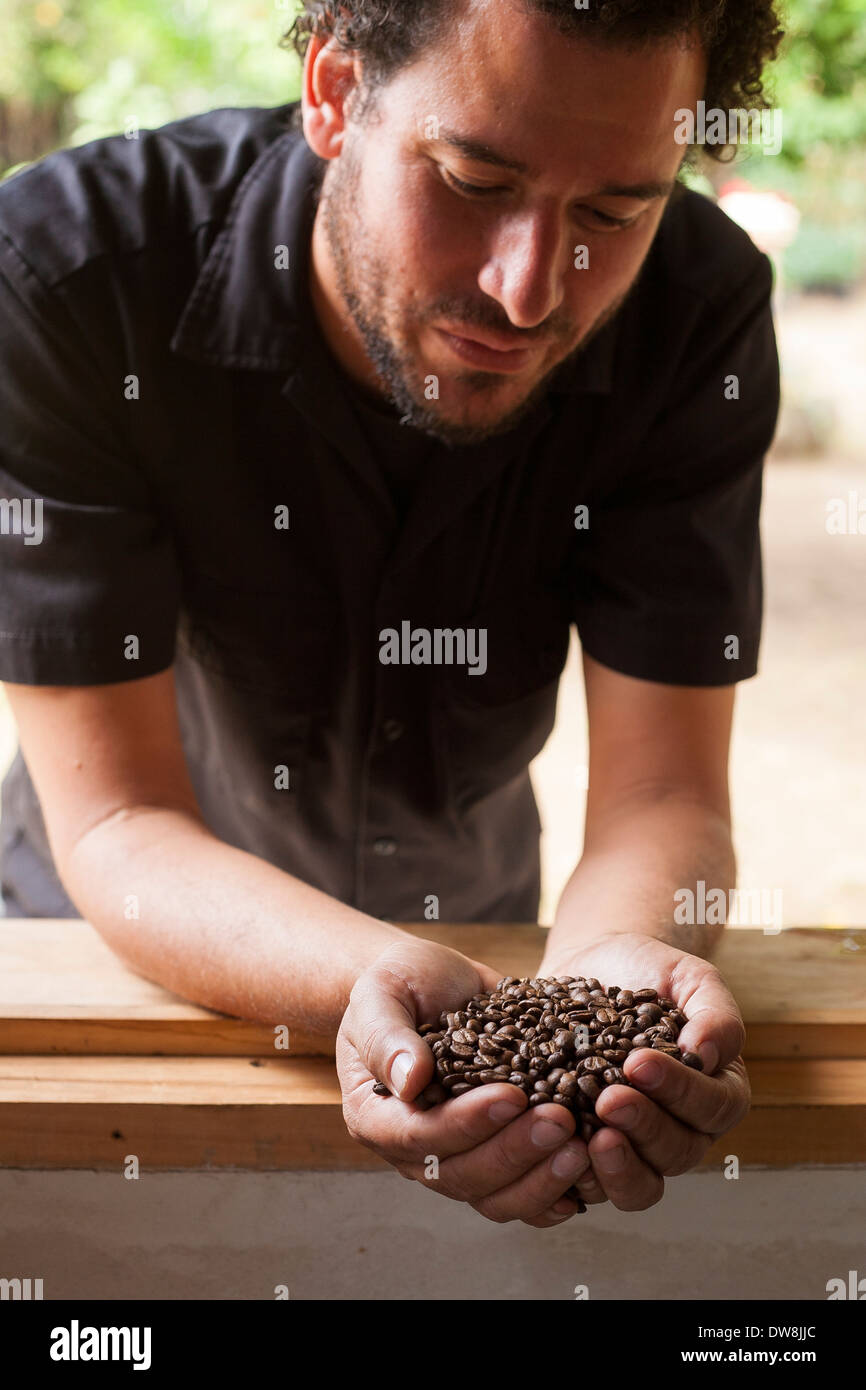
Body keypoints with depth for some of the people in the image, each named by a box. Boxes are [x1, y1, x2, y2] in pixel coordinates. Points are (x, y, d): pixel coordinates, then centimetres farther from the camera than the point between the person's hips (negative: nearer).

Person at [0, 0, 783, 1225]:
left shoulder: (703, 316, -21)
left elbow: (662, 791, -21)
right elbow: (117, 825, -27)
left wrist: (606, 965, -43)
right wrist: (377, 980, -46)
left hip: (473, 919, 2)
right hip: (124, 937, -2)